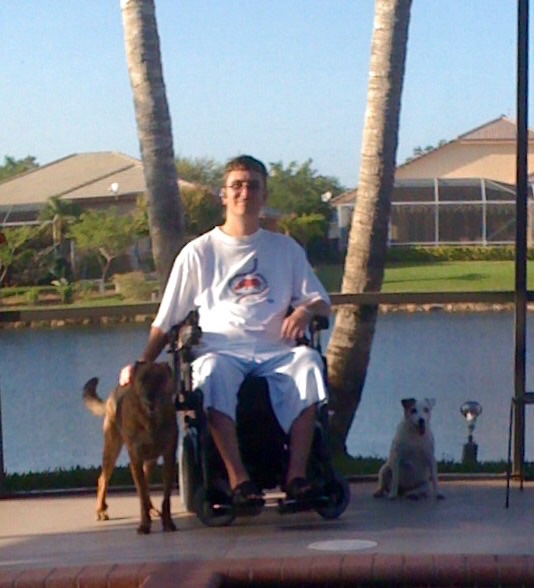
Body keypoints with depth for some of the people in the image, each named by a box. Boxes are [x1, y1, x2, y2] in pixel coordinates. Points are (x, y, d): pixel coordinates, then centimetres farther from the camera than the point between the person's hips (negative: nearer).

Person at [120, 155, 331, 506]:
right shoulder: (199, 253, 13)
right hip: (221, 351, -1)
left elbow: (322, 303, 16)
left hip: (275, 352, 1)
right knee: (213, 372, -38)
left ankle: (297, 474, -34)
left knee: (308, 362, -33)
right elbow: (167, 320, 14)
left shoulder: (287, 250, 18)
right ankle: (238, 478, -39)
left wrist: (305, 310, -9)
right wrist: (142, 363, -2)